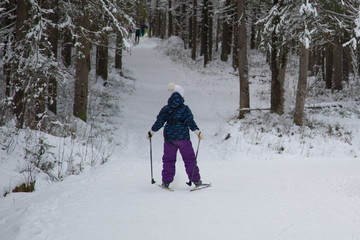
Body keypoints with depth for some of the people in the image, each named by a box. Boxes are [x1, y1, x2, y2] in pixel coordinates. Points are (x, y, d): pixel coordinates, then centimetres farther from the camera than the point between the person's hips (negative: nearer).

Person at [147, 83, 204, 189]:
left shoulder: (165, 109, 0)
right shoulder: (185, 108, -6)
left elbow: (159, 122, 1)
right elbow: (190, 122, -9)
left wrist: (151, 133, 12)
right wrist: (198, 133, -1)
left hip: (169, 137, 2)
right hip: (183, 137, -2)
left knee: (168, 160, 10)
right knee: (189, 159, 7)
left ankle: (166, 181, 6)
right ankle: (196, 180, 6)